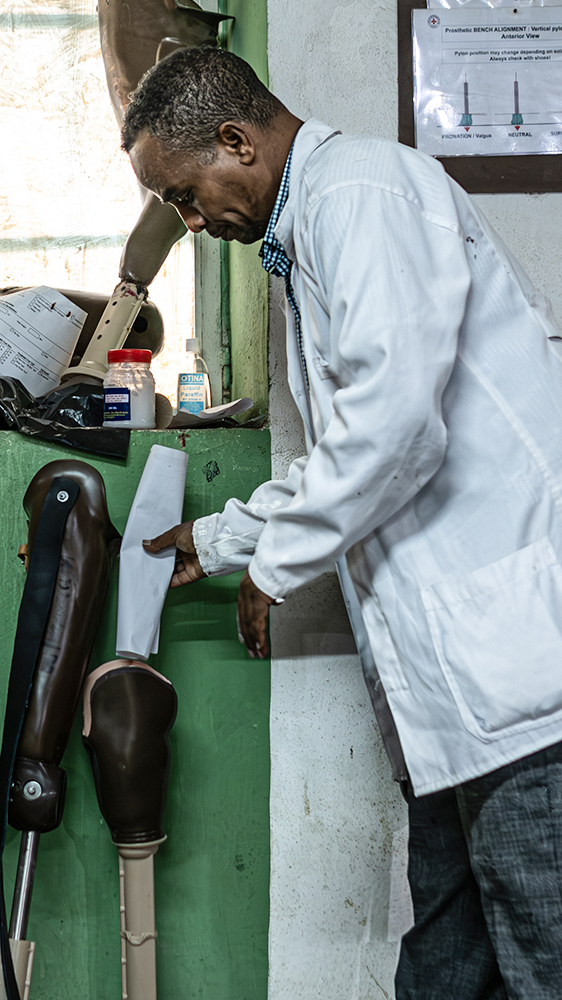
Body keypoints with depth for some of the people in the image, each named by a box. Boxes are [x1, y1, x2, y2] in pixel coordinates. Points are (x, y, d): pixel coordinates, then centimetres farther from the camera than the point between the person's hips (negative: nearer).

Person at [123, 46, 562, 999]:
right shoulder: (307, 240, 24)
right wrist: (216, 539, 30)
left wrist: (274, 566, -8)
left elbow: (393, 418, -22)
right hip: (456, 671, 11)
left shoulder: (362, 191, -10)